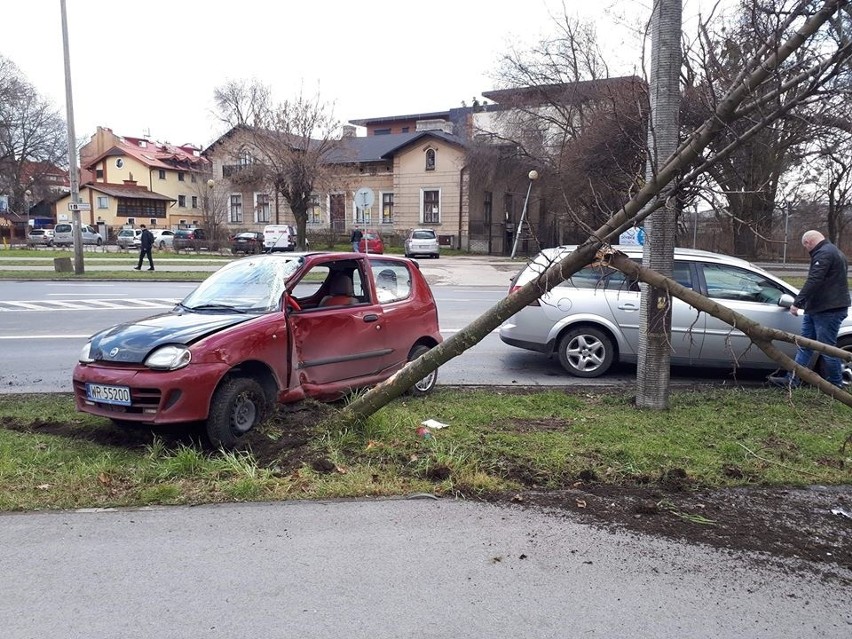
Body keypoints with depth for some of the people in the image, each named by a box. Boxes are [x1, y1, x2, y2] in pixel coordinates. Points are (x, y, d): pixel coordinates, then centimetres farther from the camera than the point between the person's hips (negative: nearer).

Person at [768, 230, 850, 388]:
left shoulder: (824, 254, -15)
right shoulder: (834, 252, 20)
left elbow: (813, 281, -24)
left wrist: (797, 302, -24)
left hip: (828, 311, -11)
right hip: (817, 309, 11)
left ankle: (836, 385, 11)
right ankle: (792, 379, 13)